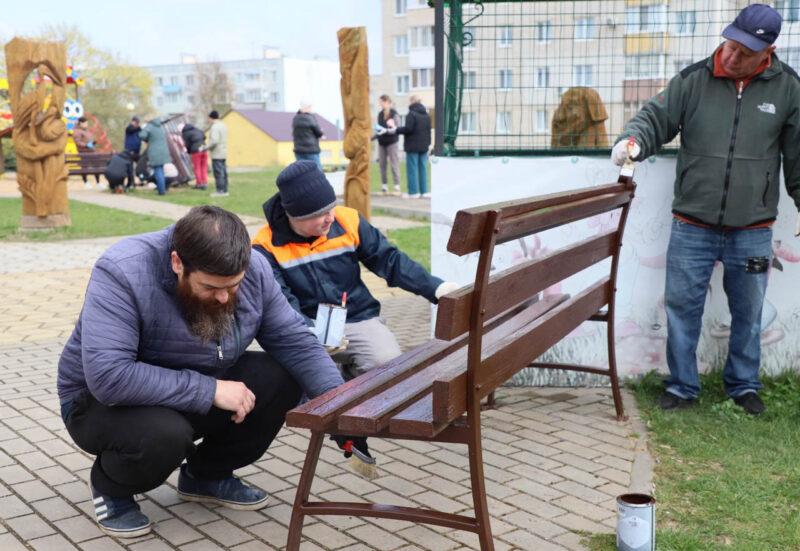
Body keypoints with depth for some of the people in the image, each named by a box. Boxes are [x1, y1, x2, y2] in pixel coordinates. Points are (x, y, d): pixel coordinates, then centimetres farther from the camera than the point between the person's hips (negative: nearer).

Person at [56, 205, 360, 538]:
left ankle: (206, 475, 7)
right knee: (165, 435, -37)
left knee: (283, 378, -16)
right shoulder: (123, 274, -31)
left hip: (200, 387, 5)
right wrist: (210, 391, -34)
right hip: (104, 400, -5)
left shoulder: (254, 270, -15)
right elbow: (109, 376, -38)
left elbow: (296, 342, -9)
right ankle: (110, 486, 0)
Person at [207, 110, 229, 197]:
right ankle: (224, 190, 14)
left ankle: (220, 191, -8)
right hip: (223, 153, 9)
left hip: (216, 154, -9)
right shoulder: (223, 125, 14)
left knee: (218, 173, -7)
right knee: (223, 172, 11)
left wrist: (206, 148, -14)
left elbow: (214, 141, -25)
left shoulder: (215, 127, -16)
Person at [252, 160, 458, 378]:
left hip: (358, 318, 3)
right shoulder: (267, 247, -10)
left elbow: (388, 259, 2)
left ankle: (353, 377, 14)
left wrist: (434, 288, -10)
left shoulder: (347, 221, -1)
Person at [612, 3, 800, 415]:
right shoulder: (693, 80, -3)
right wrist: (632, 139, -24)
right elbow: (656, 118, -2)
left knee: (747, 312, 13)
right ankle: (682, 387, 22)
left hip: (752, 232, 1)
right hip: (692, 227, 0)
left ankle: (743, 385, 31)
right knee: (682, 307, 6)